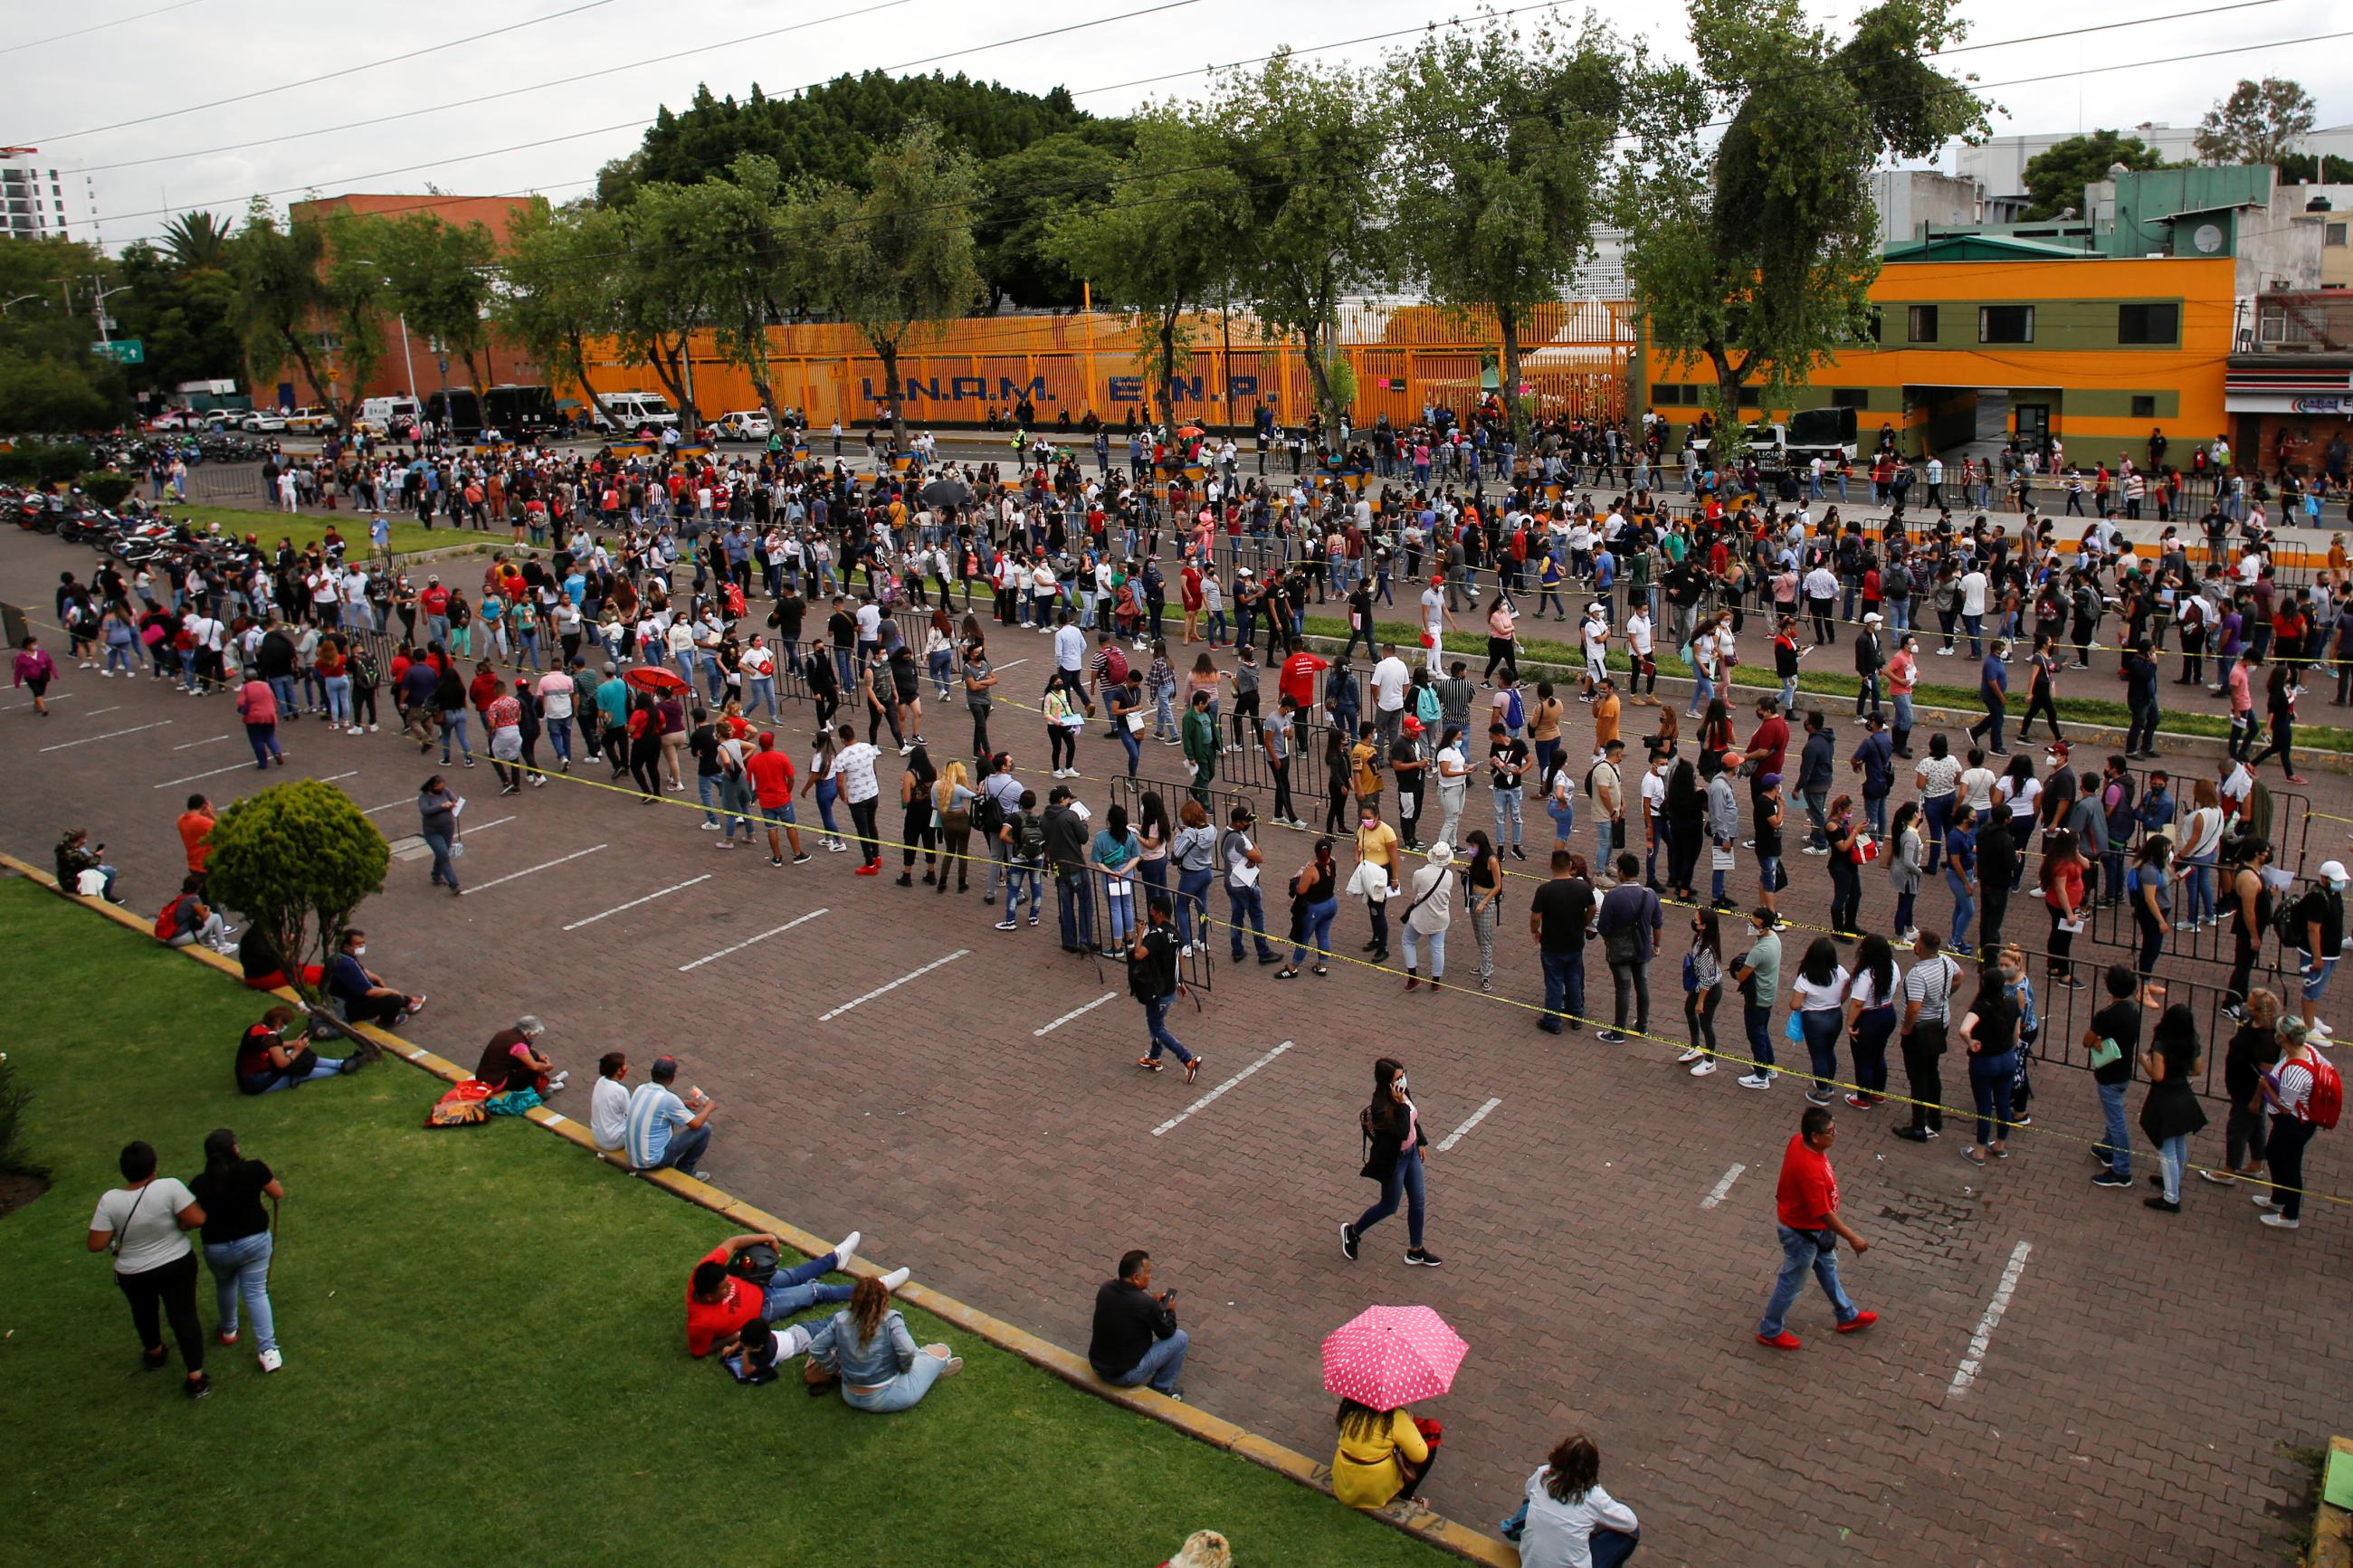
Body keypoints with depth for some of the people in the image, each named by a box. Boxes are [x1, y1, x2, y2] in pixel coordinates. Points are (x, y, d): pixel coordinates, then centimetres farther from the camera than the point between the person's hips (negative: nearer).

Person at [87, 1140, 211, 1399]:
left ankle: (155, 1353, 52)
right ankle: (196, 1378, 9)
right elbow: (197, 1219, -25)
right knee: (184, 1316, 8)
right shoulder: (170, 1187, -23)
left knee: (144, 1312, 28)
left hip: (134, 1275, 2)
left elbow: (96, 1245, -15)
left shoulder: (110, 1200, -18)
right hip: (177, 1265, -2)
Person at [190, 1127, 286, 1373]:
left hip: (217, 1249, 1)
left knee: (225, 1286, 29)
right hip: (255, 1242, -1)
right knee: (256, 1293, 9)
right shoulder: (254, 1170, -19)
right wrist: (269, 1176, 15)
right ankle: (267, 1349, 5)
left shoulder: (200, 1185, -15)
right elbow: (278, 1193, -5)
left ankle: (228, 1331, 50)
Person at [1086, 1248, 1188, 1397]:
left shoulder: (1105, 1288, -9)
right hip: (1125, 1376, -6)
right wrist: (1170, 1311, 11)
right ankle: (1162, 1388, 20)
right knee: (1180, 1337, 4)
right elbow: (1166, 1333, -7)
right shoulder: (1147, 1306, -26)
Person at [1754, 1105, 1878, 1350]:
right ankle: (1770, 1331, 33)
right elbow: (1824, 1213, -32)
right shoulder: (1810, 1169, -41)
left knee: (1828, 1266, 29)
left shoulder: (1799, 1141, -14)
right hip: (1802, 1233, -9)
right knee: (1791, 1282, 12)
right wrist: (1852, 1238, -21)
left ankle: (1848, 1316, 52)